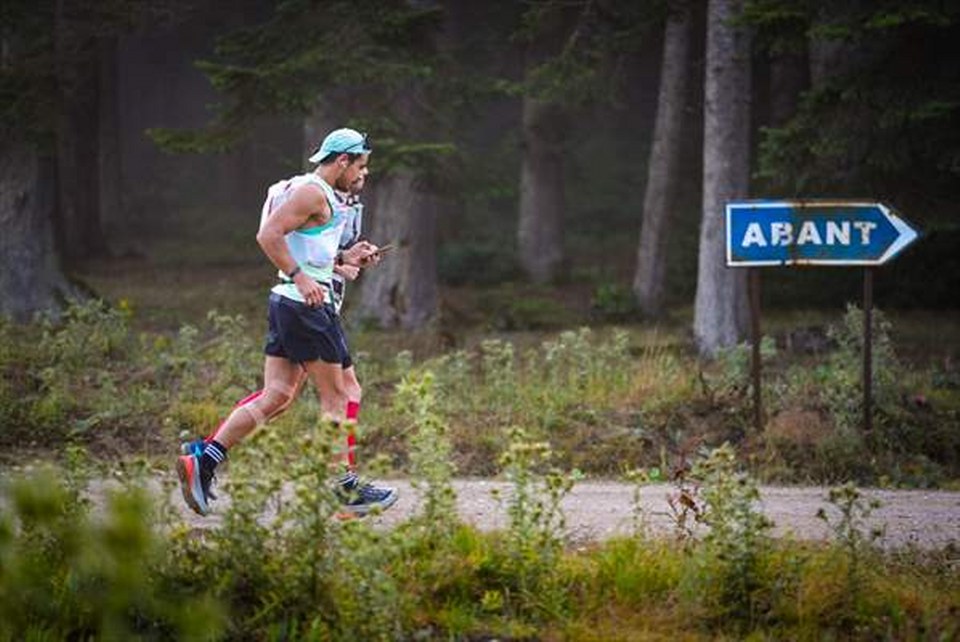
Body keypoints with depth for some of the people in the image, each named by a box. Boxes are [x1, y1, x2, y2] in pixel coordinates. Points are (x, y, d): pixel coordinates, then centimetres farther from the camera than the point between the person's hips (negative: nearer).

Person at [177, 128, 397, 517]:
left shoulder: (318, 194, 20)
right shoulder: (312, 192, -12)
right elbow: (268, 236, -21)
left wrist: (342, 258, 19)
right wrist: (300, 277, -25)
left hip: (287, 302, 10)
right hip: (306, 306, -10)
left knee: (275, 396, 6)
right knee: (335, 396, -1)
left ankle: (202, 463, 0)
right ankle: (346, 489, 5)